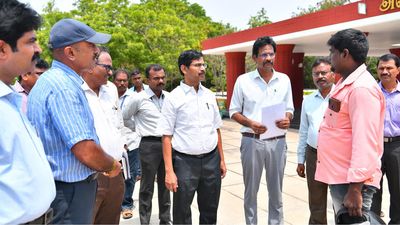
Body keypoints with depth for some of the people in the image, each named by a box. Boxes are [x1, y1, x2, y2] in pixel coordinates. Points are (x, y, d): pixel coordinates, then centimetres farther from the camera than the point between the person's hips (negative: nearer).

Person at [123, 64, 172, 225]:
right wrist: (141, 129, 8)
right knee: (147, 187, 5)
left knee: (165, 184, 15)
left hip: (167, 143, 4)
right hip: (149, 144, -4)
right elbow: (124, 119, 3)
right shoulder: (138, 98, -9)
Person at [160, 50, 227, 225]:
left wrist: (222, 160, 11)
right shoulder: (174, 98, -7)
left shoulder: (209, 95, 7)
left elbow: (216, 129, 12)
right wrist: (169, 171, -13)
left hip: (211, 159, 4)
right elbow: (166, 136, -8)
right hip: (185, 161, -4)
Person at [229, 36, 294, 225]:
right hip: (251, 141, -2)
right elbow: (234, 111, 2)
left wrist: (287, 119, -11)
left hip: (277, 142, 2)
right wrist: (250, 123, -17)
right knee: (251, 189, 11)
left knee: (276, 189, 12)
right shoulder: (243, 80, -2)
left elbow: (289, 108, 12)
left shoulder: (284, 79, 6)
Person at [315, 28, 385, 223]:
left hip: (351, 182, -10)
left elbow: (365, 143, -25)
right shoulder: (345, 84, 12)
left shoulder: (362, 88, -19)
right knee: (342, 220, 20)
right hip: (339, 177, 10)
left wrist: (355, 189, -25)